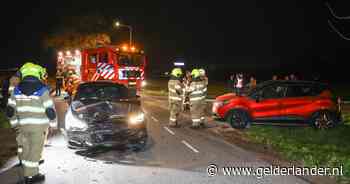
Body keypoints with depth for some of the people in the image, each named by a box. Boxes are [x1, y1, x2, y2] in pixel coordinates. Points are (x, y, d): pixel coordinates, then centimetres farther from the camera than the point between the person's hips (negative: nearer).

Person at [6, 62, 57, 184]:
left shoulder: (17, 89, 2)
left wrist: (14, 123, 17)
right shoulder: (42, 90, -12)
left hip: (23, 125, 5)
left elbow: (10, 111, 4)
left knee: (25, 148, 19)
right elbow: (50, 110, -12)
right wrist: (53, 124, 1)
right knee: (34, 150, 4)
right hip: (39, 125, -4)